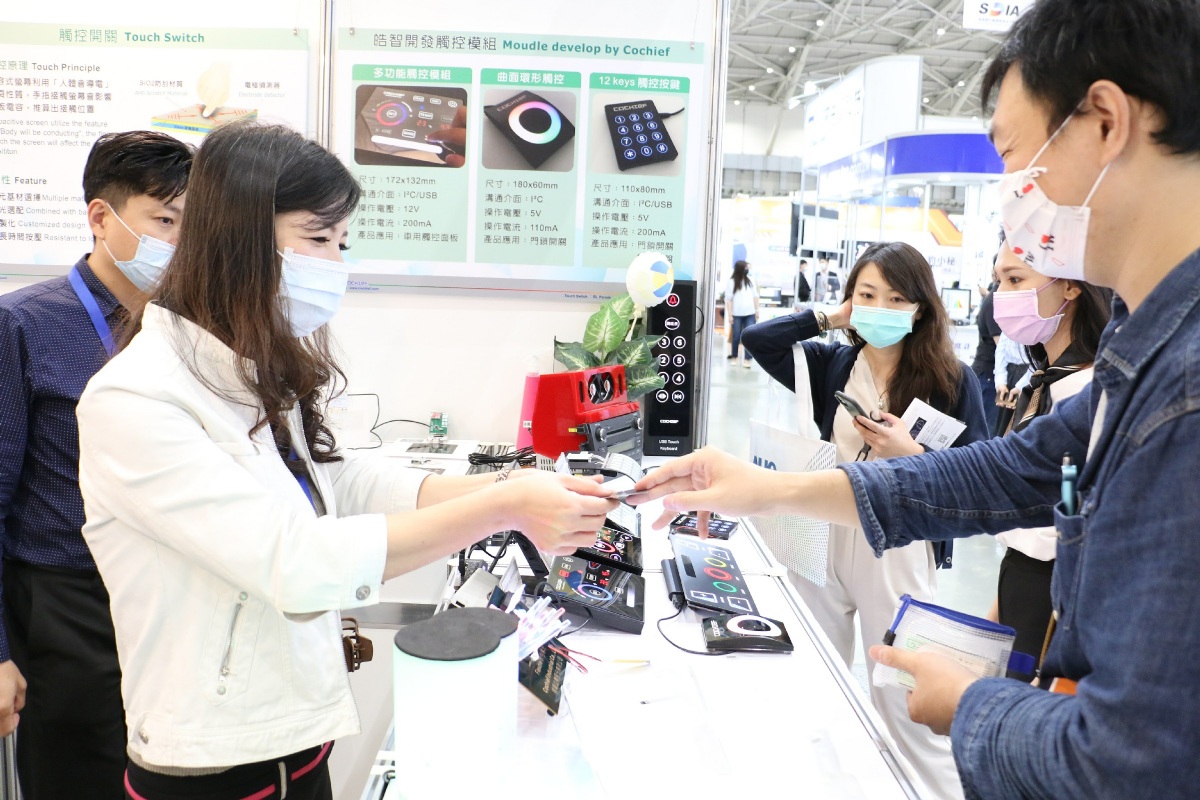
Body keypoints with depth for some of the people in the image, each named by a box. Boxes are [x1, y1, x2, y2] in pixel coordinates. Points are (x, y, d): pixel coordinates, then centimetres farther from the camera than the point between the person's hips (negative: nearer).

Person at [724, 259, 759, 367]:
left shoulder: (750, 280, 10)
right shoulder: (731, 282, -2)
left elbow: (755, 296, 14)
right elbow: (728, 299, -4)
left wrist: (757, 310, 9)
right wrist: (729, 315, -8)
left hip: (750, 314, 3)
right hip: (737, 314, -3)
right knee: (736, 336, 4)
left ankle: (746, 359, -6)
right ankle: (734, 356, 21)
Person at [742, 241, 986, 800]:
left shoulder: (952, 381, -6)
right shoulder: (832, 363, 4)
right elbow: (757, 340, -6)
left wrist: (911, 455, -21)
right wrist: (832, 317, -4)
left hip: (898, 554, -4)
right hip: (823, 542, 4)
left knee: (902, 704, 6)